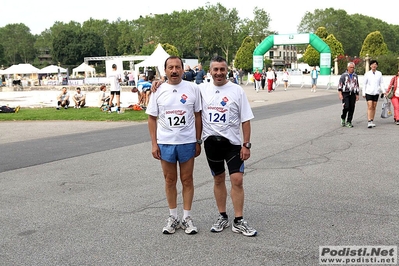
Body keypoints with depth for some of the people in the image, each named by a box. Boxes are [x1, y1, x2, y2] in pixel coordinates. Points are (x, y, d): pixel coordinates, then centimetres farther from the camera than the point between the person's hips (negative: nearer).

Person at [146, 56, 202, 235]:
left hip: (187, 142, -1)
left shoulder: (192, 88, -1)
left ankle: (187, 218, 20)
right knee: (170, 180, 11)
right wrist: (154, 144, -2)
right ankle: (173, 218, 24)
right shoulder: (158, 91, 0)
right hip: (165, 143, 1)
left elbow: (197, 116, 3)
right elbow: (152, 118, 3)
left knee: (187, 180, 8)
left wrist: (198, 141, 1)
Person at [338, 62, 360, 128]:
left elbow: (357, 86, 21)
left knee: (352, 109, 0)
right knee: (346, 107, -16)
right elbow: (340, 85, -2)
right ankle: (343, 118, 9)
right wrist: (340, 94, -12)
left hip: (353, 94, 4)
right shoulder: (343, 75, 2)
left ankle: (348, 122, 9)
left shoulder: (355, 76, 15)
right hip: (345, 93, -4)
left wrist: (357, 95, 16)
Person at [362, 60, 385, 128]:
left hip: (376, 93, 3)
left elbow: (381, 83, 6)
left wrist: (384, 91, -6)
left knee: (374, 107, 9)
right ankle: (369, 122, -15)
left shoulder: (379, 73, 5)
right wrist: (363, 93, -1)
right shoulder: (367, 74, -1)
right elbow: (364, 84, 2)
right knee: (370, 107, -11)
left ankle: (372, 121, 18)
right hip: (369, 92, -3)